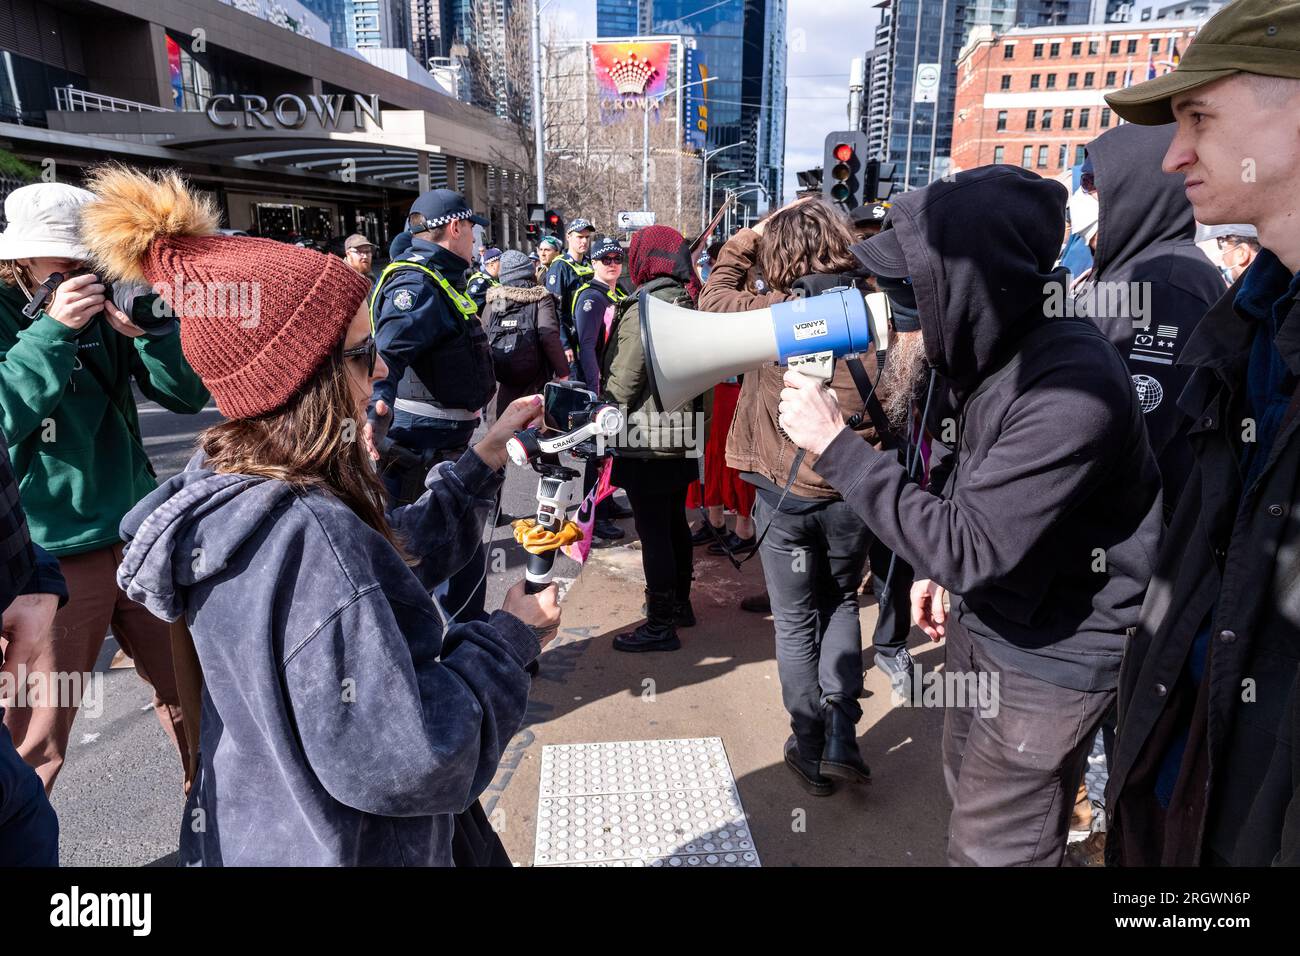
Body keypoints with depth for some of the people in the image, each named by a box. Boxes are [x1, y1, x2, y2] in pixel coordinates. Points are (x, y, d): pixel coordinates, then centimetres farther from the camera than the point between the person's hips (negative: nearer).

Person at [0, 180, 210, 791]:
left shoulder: (105, 303, 3)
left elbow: (187, 396, -2)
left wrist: (151, 328, -17)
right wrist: (53, 330, -24)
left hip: (139, 533, 4)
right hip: (52, 556, -4)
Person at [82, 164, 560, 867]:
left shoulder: (224, 485, -4)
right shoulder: (305, 539, -35)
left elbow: (390, 556, 6)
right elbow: (400, 759, -32)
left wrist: (481, 463, 2)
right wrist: (507, 640, -20)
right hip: (329, 846, -8)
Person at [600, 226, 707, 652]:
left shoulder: (643, 308, -16)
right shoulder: (691, 302, 8)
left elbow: (620, 382, -16)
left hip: (647, 440, -9)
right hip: (684, 436, 9)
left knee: (653, 531, -2)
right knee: (676, 521, 19)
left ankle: (660, 625, 6)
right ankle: (680, 602, 34)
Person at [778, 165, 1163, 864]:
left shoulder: (1072, 389, -33)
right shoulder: (986, 350, -5)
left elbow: (970, 551, -32)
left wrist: (836, 445, -31)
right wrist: (938, 567, 7)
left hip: (1048, 654, -8)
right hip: (981, 616, 8)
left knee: (994, 849, 8)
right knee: (968, 798, 26)